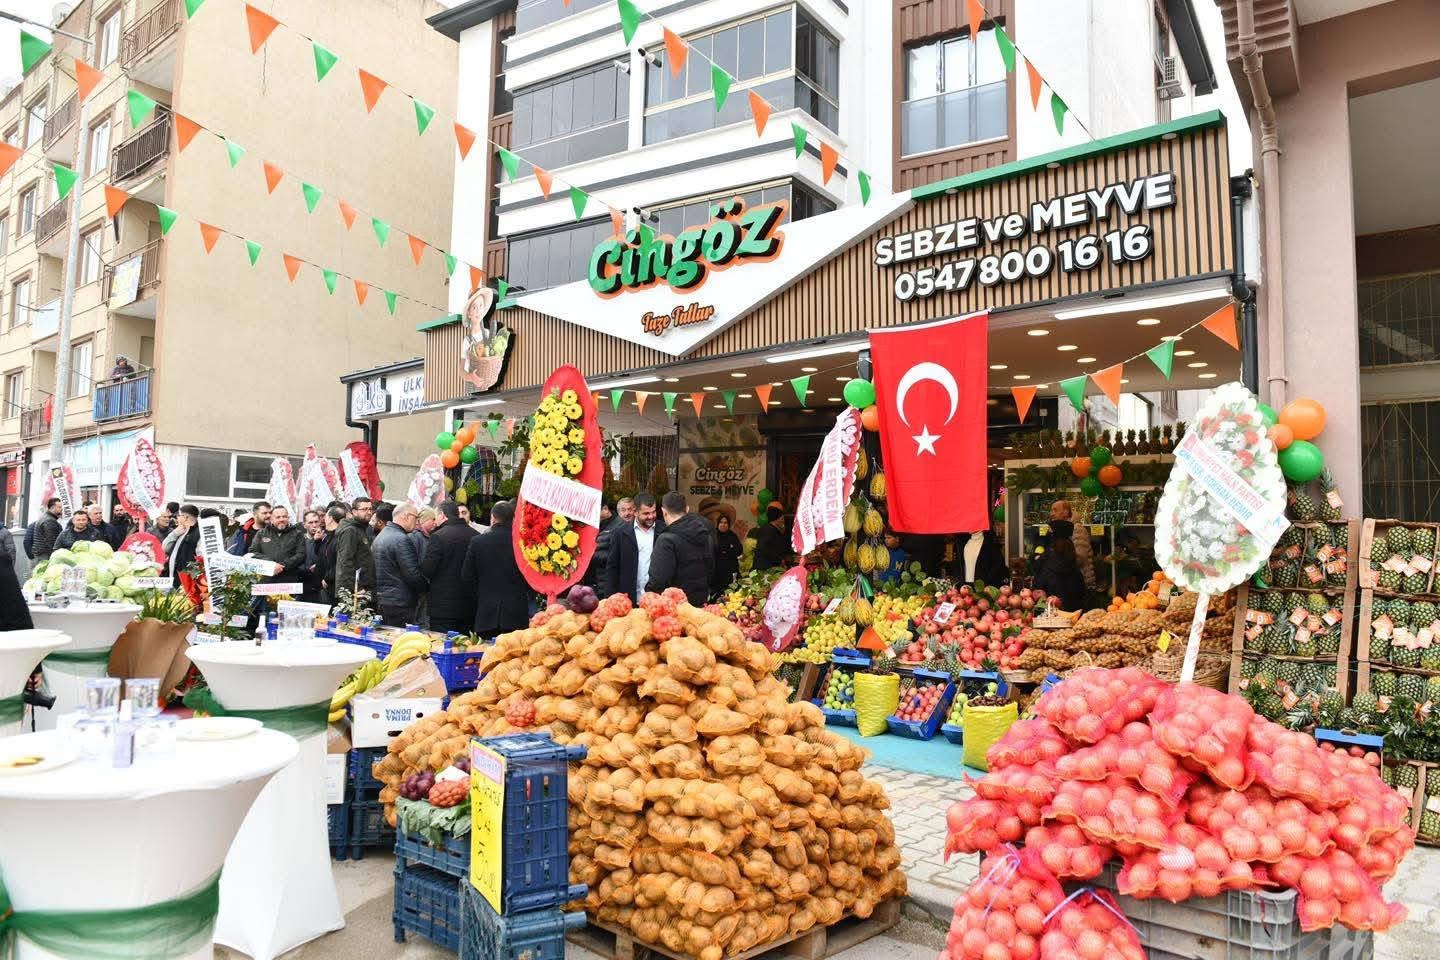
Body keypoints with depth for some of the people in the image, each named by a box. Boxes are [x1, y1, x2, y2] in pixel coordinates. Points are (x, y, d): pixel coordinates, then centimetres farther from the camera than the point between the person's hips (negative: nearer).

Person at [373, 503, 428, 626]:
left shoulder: (380, 536, 14)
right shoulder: (401, 539, -17)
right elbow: (412, 573, -20)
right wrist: (426, 585, -3)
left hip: (382, 600, 10)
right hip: (400, 603, -10)